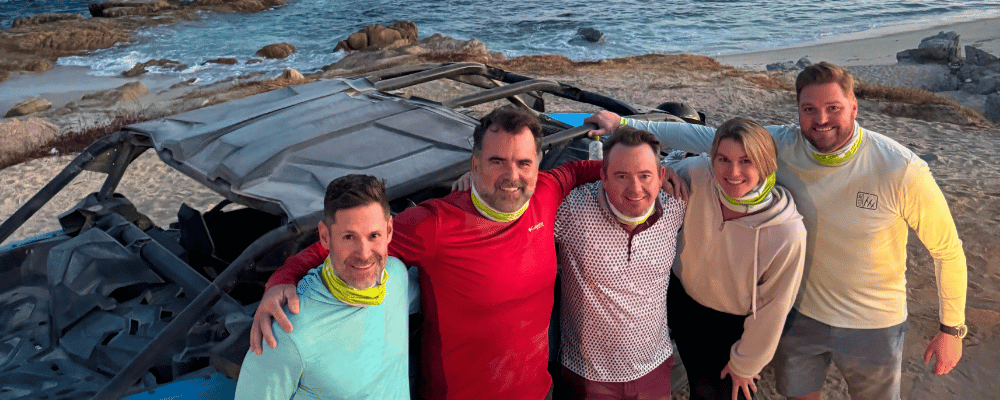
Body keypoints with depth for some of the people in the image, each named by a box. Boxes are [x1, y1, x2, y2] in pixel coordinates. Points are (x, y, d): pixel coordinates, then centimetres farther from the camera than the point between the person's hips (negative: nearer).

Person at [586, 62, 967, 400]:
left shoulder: (900, 169, -23)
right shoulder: (782, 146, -17)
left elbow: (947, 249, -12)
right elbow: (704, 136, -12)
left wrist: (952, 329, -6)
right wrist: (625, 124, -16)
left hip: (873, 326, -2)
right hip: (800, 313, 3)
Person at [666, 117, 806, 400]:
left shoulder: (788, 232, -32)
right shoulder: (695, 175, -27)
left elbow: (773, 307, -17)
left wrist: (745, 363, -5)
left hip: (736, 326, -2)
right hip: (685, 303, 2)